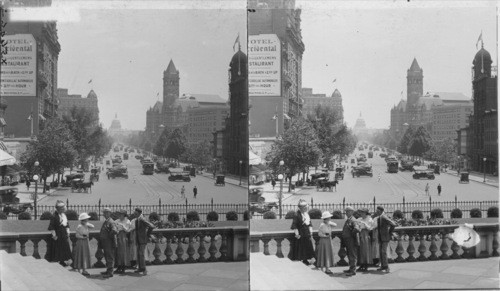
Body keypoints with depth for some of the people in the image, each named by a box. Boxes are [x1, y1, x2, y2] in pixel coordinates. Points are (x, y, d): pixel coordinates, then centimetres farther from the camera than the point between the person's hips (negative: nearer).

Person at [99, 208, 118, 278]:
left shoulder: (111, 222, -14)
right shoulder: (105, 222, 16)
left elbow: (115, 231, -29)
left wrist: (109, 235, -16)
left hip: (110, 243, -9)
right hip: (105, 242, 9)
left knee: (110, 257, -5)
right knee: (107, 257, 16)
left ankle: (110, 272, -2)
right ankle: (108, 270, 25)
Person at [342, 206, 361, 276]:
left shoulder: (353, 220, -16)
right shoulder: (347, 220, 14)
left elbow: (357, 229, -30)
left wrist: (352, 234, -17)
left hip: (352, 240, -10)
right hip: (347, 240, 10)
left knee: (352, 255, -5)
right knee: (349, 255, 16)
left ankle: (353, 270, -1)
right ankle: (351, 269, 26)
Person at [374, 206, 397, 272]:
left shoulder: (384, 217, -17)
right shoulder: (378, 218, 11)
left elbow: (393, 224, -23)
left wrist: (389, 232, -13)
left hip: (385, 237, -9)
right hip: (380, 238, 9)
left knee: (383, 251, -14)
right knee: (381, 252, 10)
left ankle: (386, 266, -10)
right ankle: (383, 266, 17)